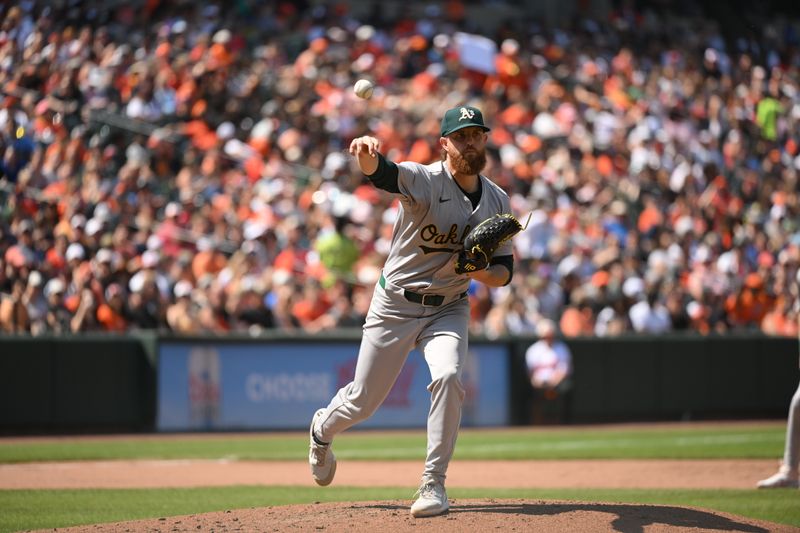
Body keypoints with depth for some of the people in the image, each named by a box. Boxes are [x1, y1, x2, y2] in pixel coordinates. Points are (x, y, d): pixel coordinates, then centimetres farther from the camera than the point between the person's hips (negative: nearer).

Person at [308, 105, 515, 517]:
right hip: (395, 306, -2)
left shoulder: (497, 202, -1)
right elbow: (380, 172, -40)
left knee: (448, 376, -26)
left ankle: (433, 483, -15)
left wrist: (476, 268, -21)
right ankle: (322, 430, 43)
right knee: (364, 399, 6)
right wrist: (367, 153, -65)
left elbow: (504, 272, 3)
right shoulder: (423, 180, -17)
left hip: (449, 309, 2)